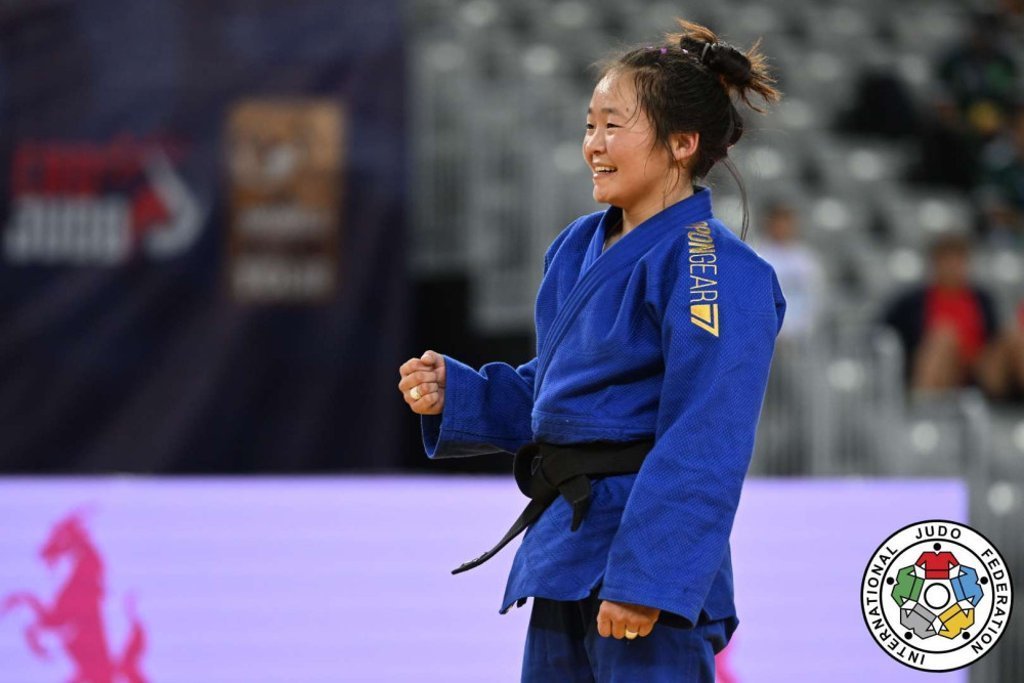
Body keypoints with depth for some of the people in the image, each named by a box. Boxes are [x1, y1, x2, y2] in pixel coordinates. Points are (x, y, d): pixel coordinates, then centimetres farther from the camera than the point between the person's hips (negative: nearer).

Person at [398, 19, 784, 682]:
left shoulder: (716, 272, -15)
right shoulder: (578, 247, 13)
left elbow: (701, 447, -20)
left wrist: (644, 579, -24)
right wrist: (453, 393, 7)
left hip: (648, 542, -9)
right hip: (567, 546, 9)